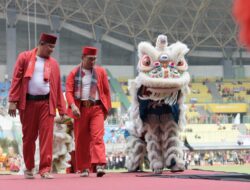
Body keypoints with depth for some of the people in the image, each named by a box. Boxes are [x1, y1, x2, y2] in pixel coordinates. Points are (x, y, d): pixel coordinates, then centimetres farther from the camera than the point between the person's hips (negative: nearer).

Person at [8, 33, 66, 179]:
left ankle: (45, 169, -6)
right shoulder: (24, 57, 4)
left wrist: (62, 108, 5)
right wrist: (13, 101, -8)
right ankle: (29, 168, 21)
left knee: (47, 136, -7)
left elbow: (58, 87, 10)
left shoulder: (54, 64, 10)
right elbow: (16, 80, 0)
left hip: (46, 103, 1)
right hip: (28, 102, -1)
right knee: (29, 137, 7)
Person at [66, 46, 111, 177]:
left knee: (97, 137, -13)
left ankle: (99, 165, -21)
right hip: (80, 109, 0)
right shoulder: (74, 73, 6)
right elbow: (69, 91, -2)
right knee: (81, 140, 4)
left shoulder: (100, 72, 10)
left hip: (97, 108, 0)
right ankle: (84, 168, 13)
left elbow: (106, 91, 11)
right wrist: (73, 105, -18)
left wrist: (107, 109, 8)